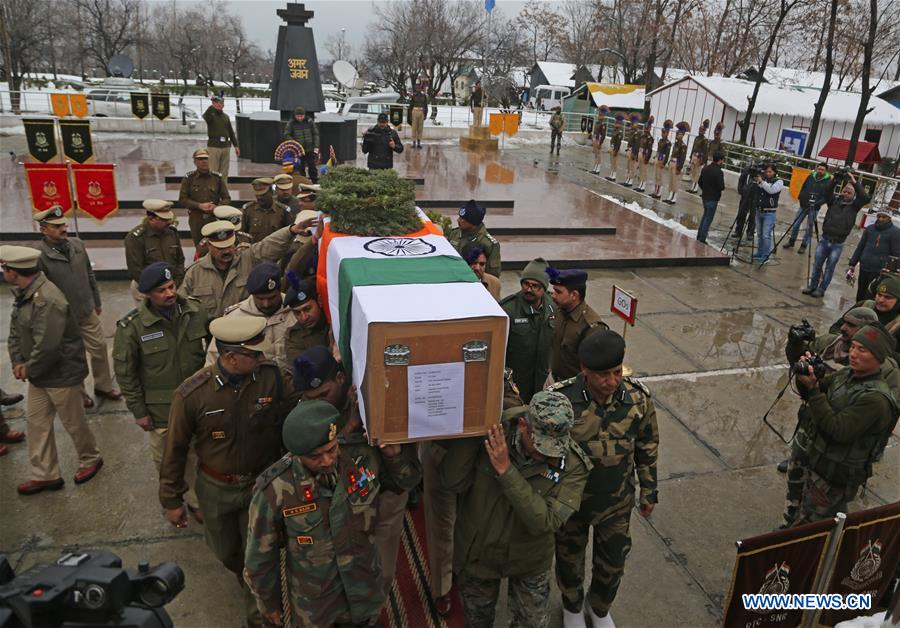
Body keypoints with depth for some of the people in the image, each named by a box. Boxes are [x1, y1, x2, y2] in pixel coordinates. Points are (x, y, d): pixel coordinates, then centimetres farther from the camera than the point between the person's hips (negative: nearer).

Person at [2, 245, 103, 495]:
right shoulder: (23, 293, 2)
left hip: (62, 374, -9)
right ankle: (45, 475, 29)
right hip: (38, 373, 9)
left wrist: (29, 370, -15)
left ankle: (90, 459, 35)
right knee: (35, 422, 15)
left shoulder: (48, 300, -29)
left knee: (73, 422, 10)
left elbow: (47, 347, -30)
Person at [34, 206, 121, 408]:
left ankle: (103, 386, 33)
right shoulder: (39, 256, -20)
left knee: (100, 348, 13)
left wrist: (97, 302, 15)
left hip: (88, 312, 5)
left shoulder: (77, 244, -2)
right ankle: (78, 393, 33)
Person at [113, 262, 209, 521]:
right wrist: (138, 411, -5)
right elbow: (125, 373, -8)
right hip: (160, 408, -2)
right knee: (165, 459, 18)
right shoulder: (132, 326, -17)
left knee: (195, 455, 17)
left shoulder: (196, 310, -10)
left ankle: (196, 500, 40)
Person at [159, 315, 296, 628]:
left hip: (262, 483, 0)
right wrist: (172, 500, -1)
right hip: (216, 489, 1)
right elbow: (175, 450, -10)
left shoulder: (272, 376, -23)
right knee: (226, 551, 24)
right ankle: (245, 576, 59)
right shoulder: (191, 395, -23)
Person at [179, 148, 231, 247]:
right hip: (196, 219, 0)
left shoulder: (217, 177, 4)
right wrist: (199, 206, -15)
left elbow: (227, 199, 6)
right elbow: (182, 200, -1)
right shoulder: (189, 178, 1)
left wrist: (216, 206, -14)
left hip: (215, 218, 0)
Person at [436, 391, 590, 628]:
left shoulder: (572, 465, -25)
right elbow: (454, 482, -27)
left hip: (528, 561, -1)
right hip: (477, 553, 1)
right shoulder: (491, 430, -24)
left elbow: (544, 522, -32)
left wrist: (506, 470, -39)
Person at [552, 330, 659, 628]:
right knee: (570, 559, 23)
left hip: (617, 502, 2)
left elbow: (647, 447, -1)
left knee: (613, 562, 22)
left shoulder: (638, 397, -19)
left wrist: (649, 490, 6)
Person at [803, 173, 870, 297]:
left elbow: (865, 198, -14)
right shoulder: (834, 201, 6)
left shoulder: (854, 206, 1)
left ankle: (821, 289, 14)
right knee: (817, 265, 7)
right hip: (824, 239, 2)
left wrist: (855, 182, -16)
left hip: (838, 244, -2)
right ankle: (812, 286, 20)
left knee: (830, 268, 6)